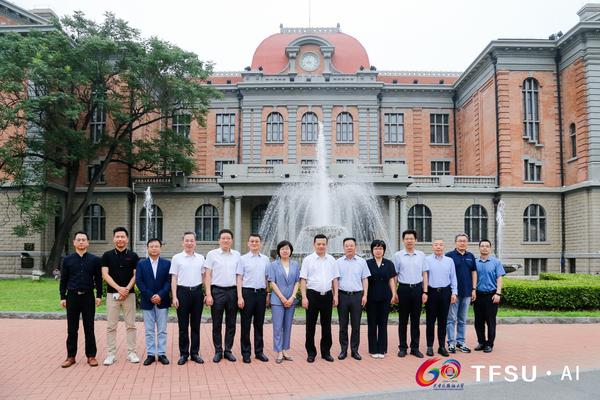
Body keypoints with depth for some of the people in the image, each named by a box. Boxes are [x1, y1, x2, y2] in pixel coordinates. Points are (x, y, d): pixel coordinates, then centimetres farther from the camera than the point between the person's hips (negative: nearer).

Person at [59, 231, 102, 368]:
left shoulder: (94, 260, 2)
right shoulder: (67, 260, 4)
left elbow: (98, 279, 3)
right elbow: (63, 280, 5)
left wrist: (99, 296, -1)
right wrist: (62, 297, 1)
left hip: (88, 296, -1)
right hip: (72, 296, 1)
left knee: (89, 328, 5)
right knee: (72, 328, 8)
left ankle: (91, 356, 13)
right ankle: (71, 356, 18)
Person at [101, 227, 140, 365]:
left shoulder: (133, 256, 5)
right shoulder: (107, 255, 4)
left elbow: (136, 275, 1)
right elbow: (105, 274, -4)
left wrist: (127, 289, -14)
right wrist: (119, 288, -15)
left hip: (129, 294, 0)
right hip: (112, 294, 0)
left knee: (131, 325, 4)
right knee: (111, 326, 3)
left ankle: (131, 352, 12)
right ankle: (111, 354, 10)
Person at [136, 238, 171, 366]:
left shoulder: (167, 263, 4)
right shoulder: (141, 264, 5)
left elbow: (169, 281, -2)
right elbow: (139, 281, -2)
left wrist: (160, 295, -15)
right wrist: (150, 296, -12)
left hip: (162, 301, 0)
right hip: (147, 301, 0)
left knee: (162, 330, 4)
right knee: (149, 331, 6)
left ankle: (162, 354, 11)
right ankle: (150, 354, 13)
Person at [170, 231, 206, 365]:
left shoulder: (201, 258, 8)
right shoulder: (177, 258, 1)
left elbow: (204, 277, 11)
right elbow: (174, 279, 1)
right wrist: (174, 297, -5)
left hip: (197, 292, 2)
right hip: (182, 291, -2)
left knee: (196, 325, 8)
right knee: (183, 325, 5)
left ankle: (195, 353, 17)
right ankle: (183, 354, 14)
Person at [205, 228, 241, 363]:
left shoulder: (237, 255, 7)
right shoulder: (212, 254, 0)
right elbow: (208, 275, 0)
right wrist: (208, 294, -7)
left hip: (232, 291, 2)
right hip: (217, 291, -2)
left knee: (231, 323, 8)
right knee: (217, 324, 4)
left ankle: (228, 350, 18)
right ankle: (218, 351, 15)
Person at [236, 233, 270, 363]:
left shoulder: (265, 259, 9)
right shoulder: (243, 259, 0)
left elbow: (267, 278, 11)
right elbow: (239, 279, -2)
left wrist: (267, 295, 6)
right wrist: (240, 297, -8)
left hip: (261, 293, 3)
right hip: (247, 292, -3)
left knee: (259, 324, 11)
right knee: (246, 324, 3)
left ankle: (259, 351, 20)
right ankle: (246, 353, 13)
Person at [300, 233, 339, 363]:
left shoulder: (331, 260, 8)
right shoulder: (308, 260, -1)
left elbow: (335, 279, 11)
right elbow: (303, 279, -4)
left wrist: (335, 295, 5)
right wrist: (304, 297, -10)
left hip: (327, 295, 3)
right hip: (313, 295, -3)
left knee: (326, 325, 10)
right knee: (310, 325, 3)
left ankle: (326, 352, 20)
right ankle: (311, 352, 14)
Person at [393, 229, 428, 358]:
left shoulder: (421, 255, 6)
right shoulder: (398, 255, 0)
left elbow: (424, 274, 8)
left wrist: (425, 292, 2)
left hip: (417, 289, 2)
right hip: (403, 289, -2)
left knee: (416, 320, 7)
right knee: (403, 320, 5)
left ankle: (415, 348, 16)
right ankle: (403, 347, 14)